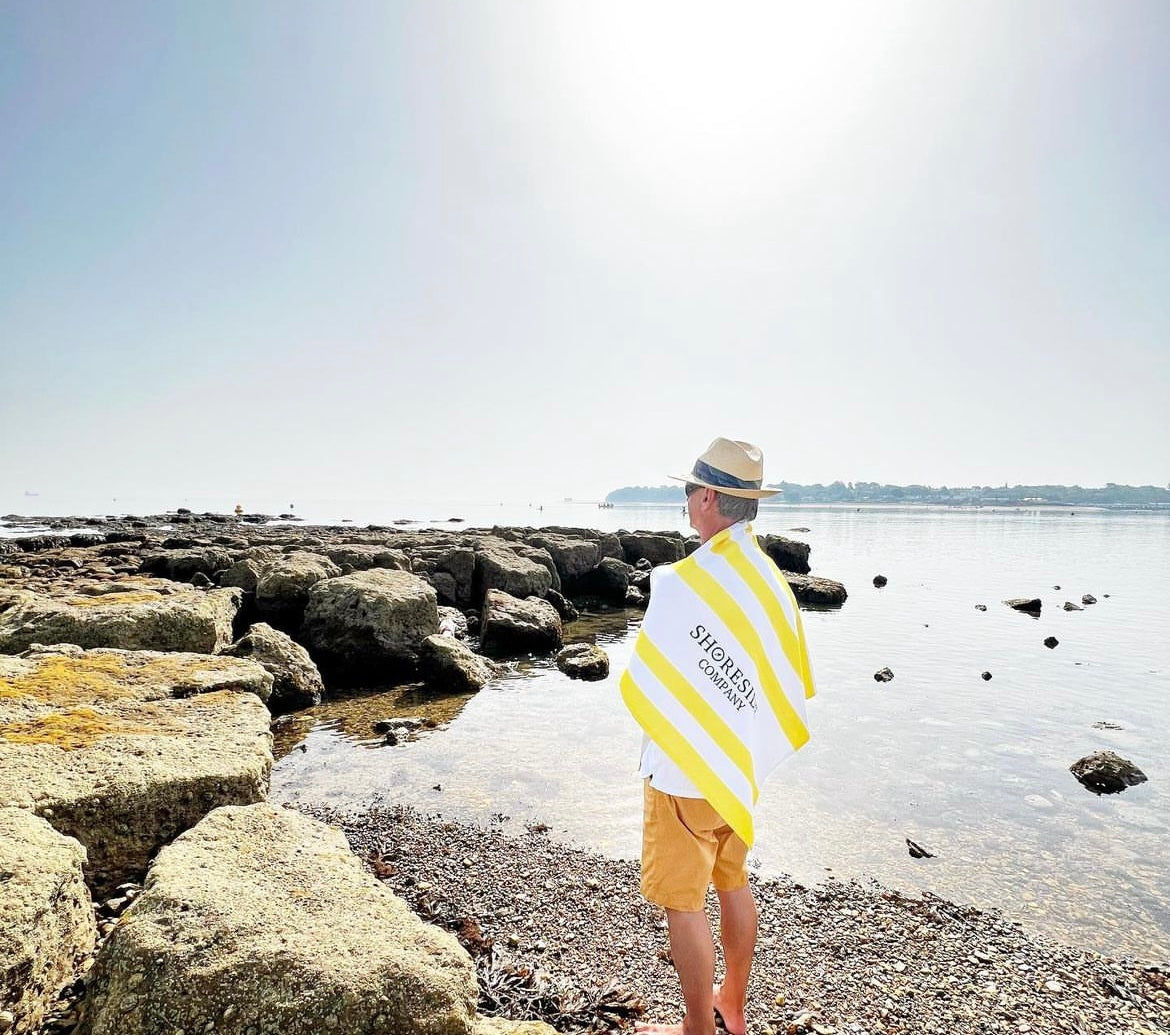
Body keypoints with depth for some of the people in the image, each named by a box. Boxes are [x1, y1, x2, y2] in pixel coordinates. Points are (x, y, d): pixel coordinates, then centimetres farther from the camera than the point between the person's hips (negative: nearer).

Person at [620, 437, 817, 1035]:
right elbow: (787, 676, 8)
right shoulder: (770, 578, 0)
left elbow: (643, 686, -21)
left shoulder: (680, 580, -24)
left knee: (684, 904, 10)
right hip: (743, 763, 8)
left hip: (686, 770, -8)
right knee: (733, 884, 23)